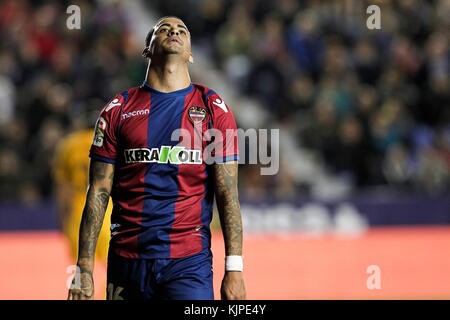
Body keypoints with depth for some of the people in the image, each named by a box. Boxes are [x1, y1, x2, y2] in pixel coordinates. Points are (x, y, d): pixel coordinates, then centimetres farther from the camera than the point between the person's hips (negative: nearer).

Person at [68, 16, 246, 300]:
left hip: (190, 263, -1)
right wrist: (84, 269, -1)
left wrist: (234, 269, -5)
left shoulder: (213, 108, 6)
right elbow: (98, 193, 6)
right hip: (127, 261, 1)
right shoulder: (119, 110, 8)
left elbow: (228, 195, 2)